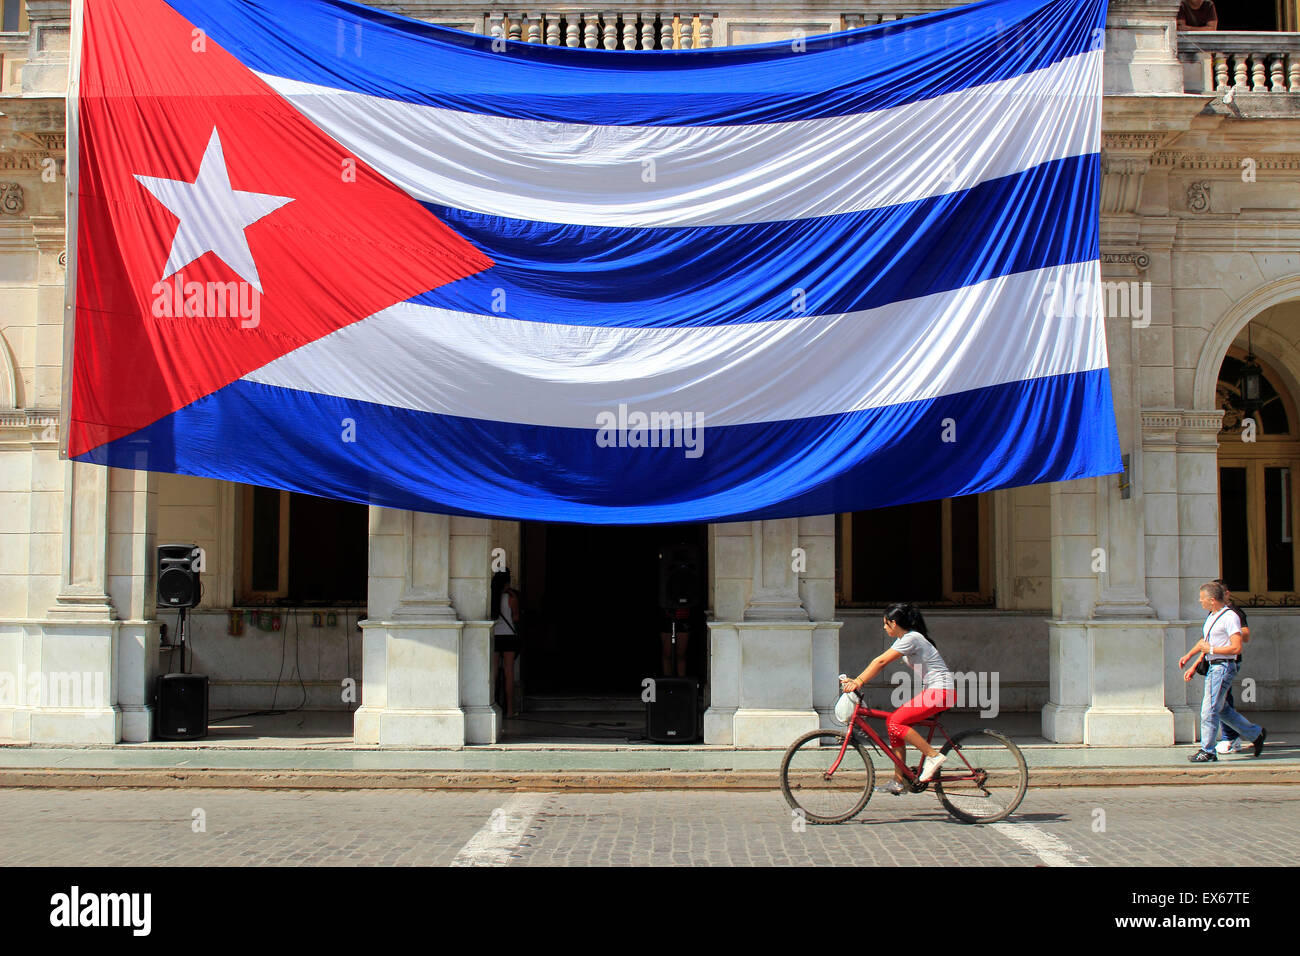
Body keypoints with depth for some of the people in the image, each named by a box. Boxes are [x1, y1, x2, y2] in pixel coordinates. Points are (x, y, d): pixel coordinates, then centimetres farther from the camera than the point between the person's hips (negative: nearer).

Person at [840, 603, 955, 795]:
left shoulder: (911, 639, -16)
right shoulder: (904, 639, 14)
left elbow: (881, 662, -22)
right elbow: (881, 663, 12)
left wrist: (858, 682, -23)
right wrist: (855, 680, 3)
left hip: (941, 691, -10)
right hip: (932, 691, 10)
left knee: (895, 722, -17)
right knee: (894, 724, 4)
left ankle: (933, 755, -9)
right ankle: (899, 782, 6)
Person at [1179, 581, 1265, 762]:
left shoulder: (1230, 617, -15)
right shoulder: (1211, 616, 14)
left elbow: (1237, 648, -21)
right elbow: (1204, 641, 28)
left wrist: (1211, 650, -16)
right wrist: (1189, 655, 19)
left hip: (1223, 667, -10)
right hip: (1213, 667, 10)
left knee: (1209, 710, -7)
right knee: (1221, 709, 14)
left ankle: (1207, 751, 1)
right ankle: (1256, 734, 26)